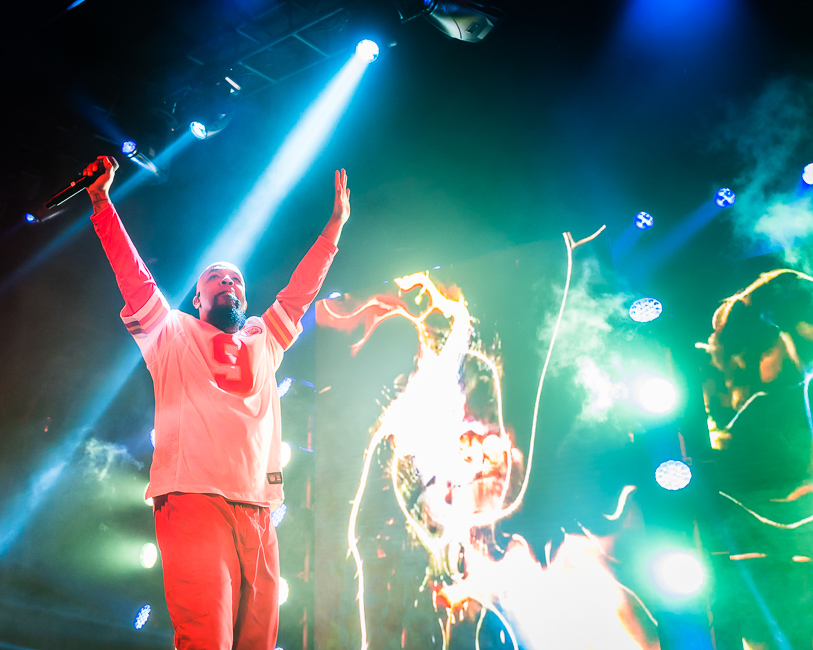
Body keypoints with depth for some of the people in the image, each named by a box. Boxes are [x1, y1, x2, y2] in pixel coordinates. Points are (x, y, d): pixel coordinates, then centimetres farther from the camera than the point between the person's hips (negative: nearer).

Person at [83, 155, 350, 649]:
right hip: (193, 502, -4)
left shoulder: (264, 341, 28)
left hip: (258, 514, 5)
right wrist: (101, 198, 10)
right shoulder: (173, 335, 18)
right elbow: (133, 275, 13)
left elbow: (300, 291, 31)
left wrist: (336, 224, 32)